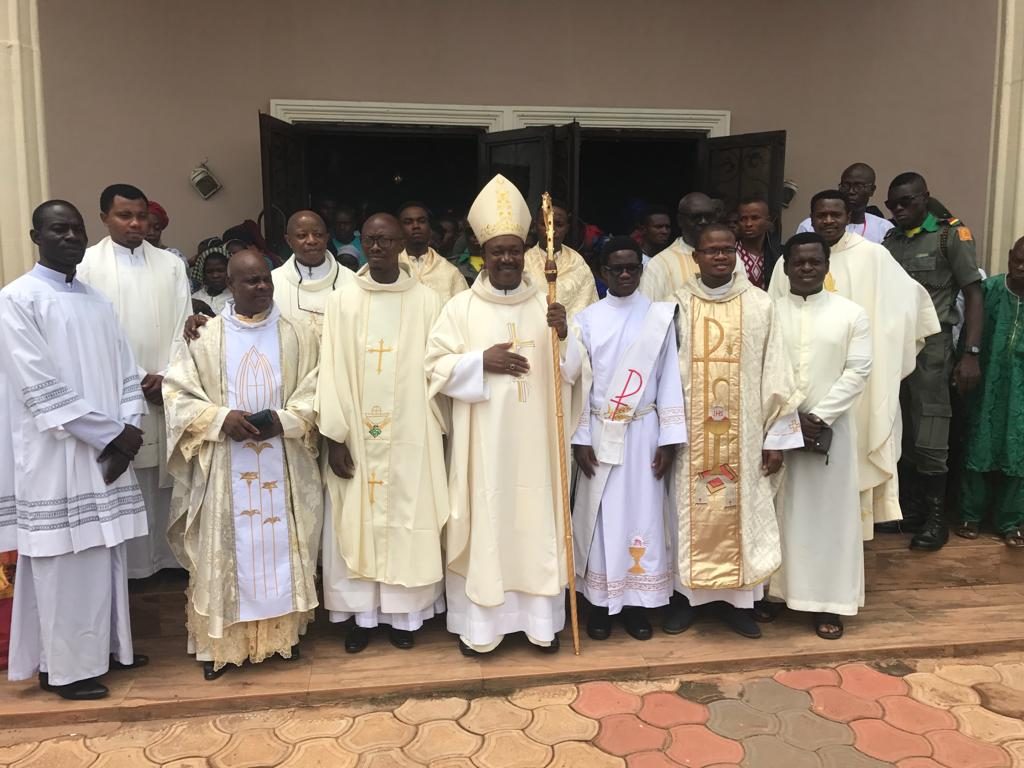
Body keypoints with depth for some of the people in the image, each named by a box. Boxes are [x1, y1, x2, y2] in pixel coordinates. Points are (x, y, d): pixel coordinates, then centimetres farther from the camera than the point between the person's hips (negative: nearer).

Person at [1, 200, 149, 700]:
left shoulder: (97, 300, 13)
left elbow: (125, 372, 10)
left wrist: (126, 432, -6)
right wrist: (111, 433, -14)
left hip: (107, 453, 6)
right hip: (56, 458, -6)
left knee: (105, 555, 14)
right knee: (64, 561, 2)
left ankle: (106, 646, 28)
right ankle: (64, 665, 17)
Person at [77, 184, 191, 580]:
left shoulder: (171, 264, 9)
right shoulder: (86, 264, 0)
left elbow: (183, 326, 5)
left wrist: (167, 377, -7)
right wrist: (136, 379, -10)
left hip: (167, 392, 3)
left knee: (165, 479, 7)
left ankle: (169, 557, 17)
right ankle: (126, 565, 12)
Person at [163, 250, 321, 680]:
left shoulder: (298, 335, 4)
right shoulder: (205, 336, 0)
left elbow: (315, 393, 2)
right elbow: (177, 392, -1)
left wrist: (283, 419, -15)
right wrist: (220, 417, -16)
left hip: (281, 465, 1)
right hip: (223, 468, -1)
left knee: (281, 545, 8)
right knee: (223, 549, 3)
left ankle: (283, 632, 22)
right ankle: (219, 642, 15)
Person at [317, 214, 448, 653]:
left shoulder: (427, 301, -1)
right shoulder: (342, 301, 0)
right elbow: (331, 373, -2)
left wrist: (437, 431, -1)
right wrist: (334, 436, -7)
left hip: (410, 436, -1)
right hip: (356, 436, 1)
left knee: (407, 522, 7)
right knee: (355, 524, 8)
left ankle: (403, 614, 21)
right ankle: (362, 614, 22)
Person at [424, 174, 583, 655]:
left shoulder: (546, 305, 5)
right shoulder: (460, 307, -1)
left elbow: (571, 372, 3)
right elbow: (435, 368, -3)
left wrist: (564, 336, -16)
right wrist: (480, 361, -17)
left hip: (535, 440, 2)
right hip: (482, 442, -2)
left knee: (537, 523, 8)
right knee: (484, 523, 3)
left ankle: (541, 620, 22)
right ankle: (478, 624, 17)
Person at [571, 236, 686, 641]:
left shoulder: (660, 317, 1)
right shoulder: (587, 319, 1)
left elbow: (669, 379, 0)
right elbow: (578, 381, 0)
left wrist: (669, 440, -4)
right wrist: (580, 439, -5)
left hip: (643, 432, 0)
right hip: (600, 433, 0)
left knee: (642, 513, 5)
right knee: (601, 513, 5)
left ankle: (636, 602, 19)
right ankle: (600, 601, 17)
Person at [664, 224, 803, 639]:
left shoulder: (760, 305, 0)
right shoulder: (677, 305, 0)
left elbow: (775, 375, 1)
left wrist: (777, 437, -2)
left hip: (743, 434, 0)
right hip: (690, 433, 0)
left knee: (740, 512, 7)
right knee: (691, 511, 7)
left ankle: (737, 599, 21)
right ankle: (686, 595, 21)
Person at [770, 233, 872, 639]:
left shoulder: (851, 313, 0)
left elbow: (857, 371, -5)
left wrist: (820, 416, -13)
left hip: (831, 427, 0)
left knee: (831, 511, 5)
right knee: (779, 510, 8)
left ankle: (828, 601, 15)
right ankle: (776, 591, 20)